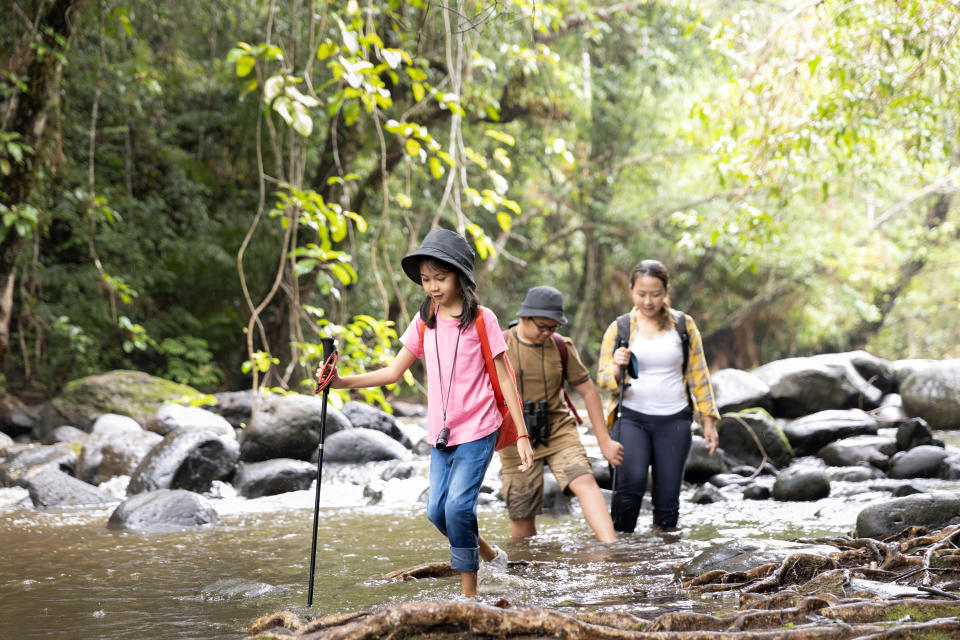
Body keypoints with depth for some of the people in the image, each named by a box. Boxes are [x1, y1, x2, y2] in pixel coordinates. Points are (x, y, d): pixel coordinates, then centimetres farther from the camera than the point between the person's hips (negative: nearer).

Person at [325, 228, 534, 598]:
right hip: (442, 433, 5)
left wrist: (522, 434, -5)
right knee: (437, 510, 1)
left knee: (458, 506, -16)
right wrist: (343, 382, -5)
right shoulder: (424, 322, 7)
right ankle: (487, 552, 28)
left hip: (477, 431, -5)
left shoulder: (482, 319, -5)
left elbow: (504, 378, -2)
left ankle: (469, 593, -4)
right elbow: (394, 372, 9)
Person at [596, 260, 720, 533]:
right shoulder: (618, 329, 4)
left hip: (674, 420, 1)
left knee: (668, 493, -1)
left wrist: (708, 420, 8)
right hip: (631, 418, -1)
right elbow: (602, 379, 4)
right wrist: (617, 369, -19)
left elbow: (698, 375, 12)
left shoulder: (684, 326, 7)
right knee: (630, 483, -19)